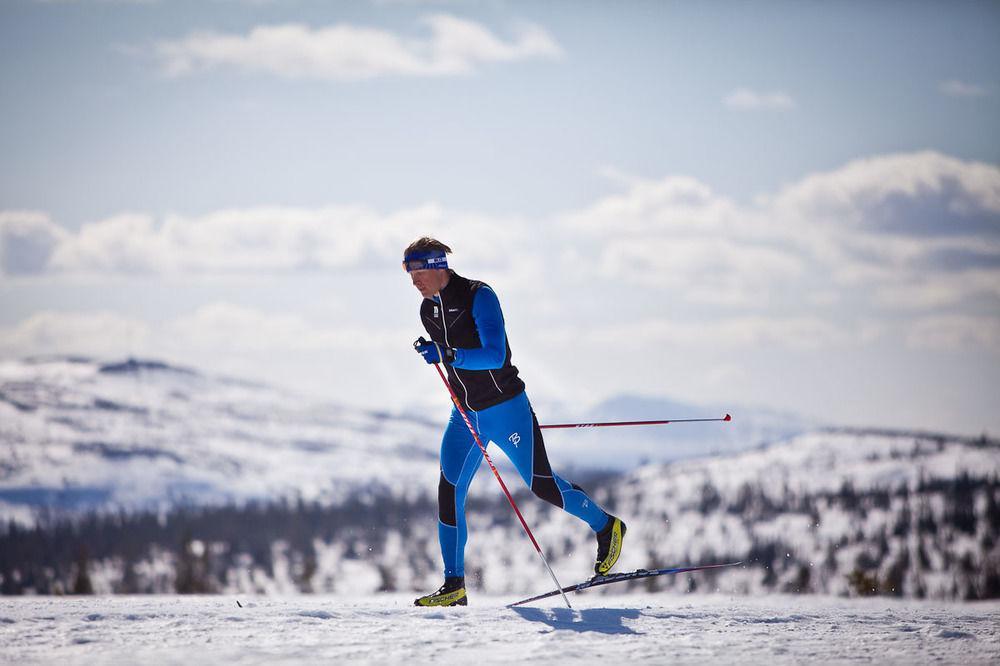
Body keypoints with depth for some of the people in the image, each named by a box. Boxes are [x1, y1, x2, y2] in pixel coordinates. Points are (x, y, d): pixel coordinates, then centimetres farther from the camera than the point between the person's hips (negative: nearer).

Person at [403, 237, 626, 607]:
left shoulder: (479, 297, -17)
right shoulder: (428, 310, 5)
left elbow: (495, 356, -28)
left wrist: (450, 355, -40)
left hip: (506, 409, -6)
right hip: (465, 416, 6)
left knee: (540, 484, -3)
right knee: (448, 493, -6)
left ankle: (606, 528, 21)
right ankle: (454, 587, -3)